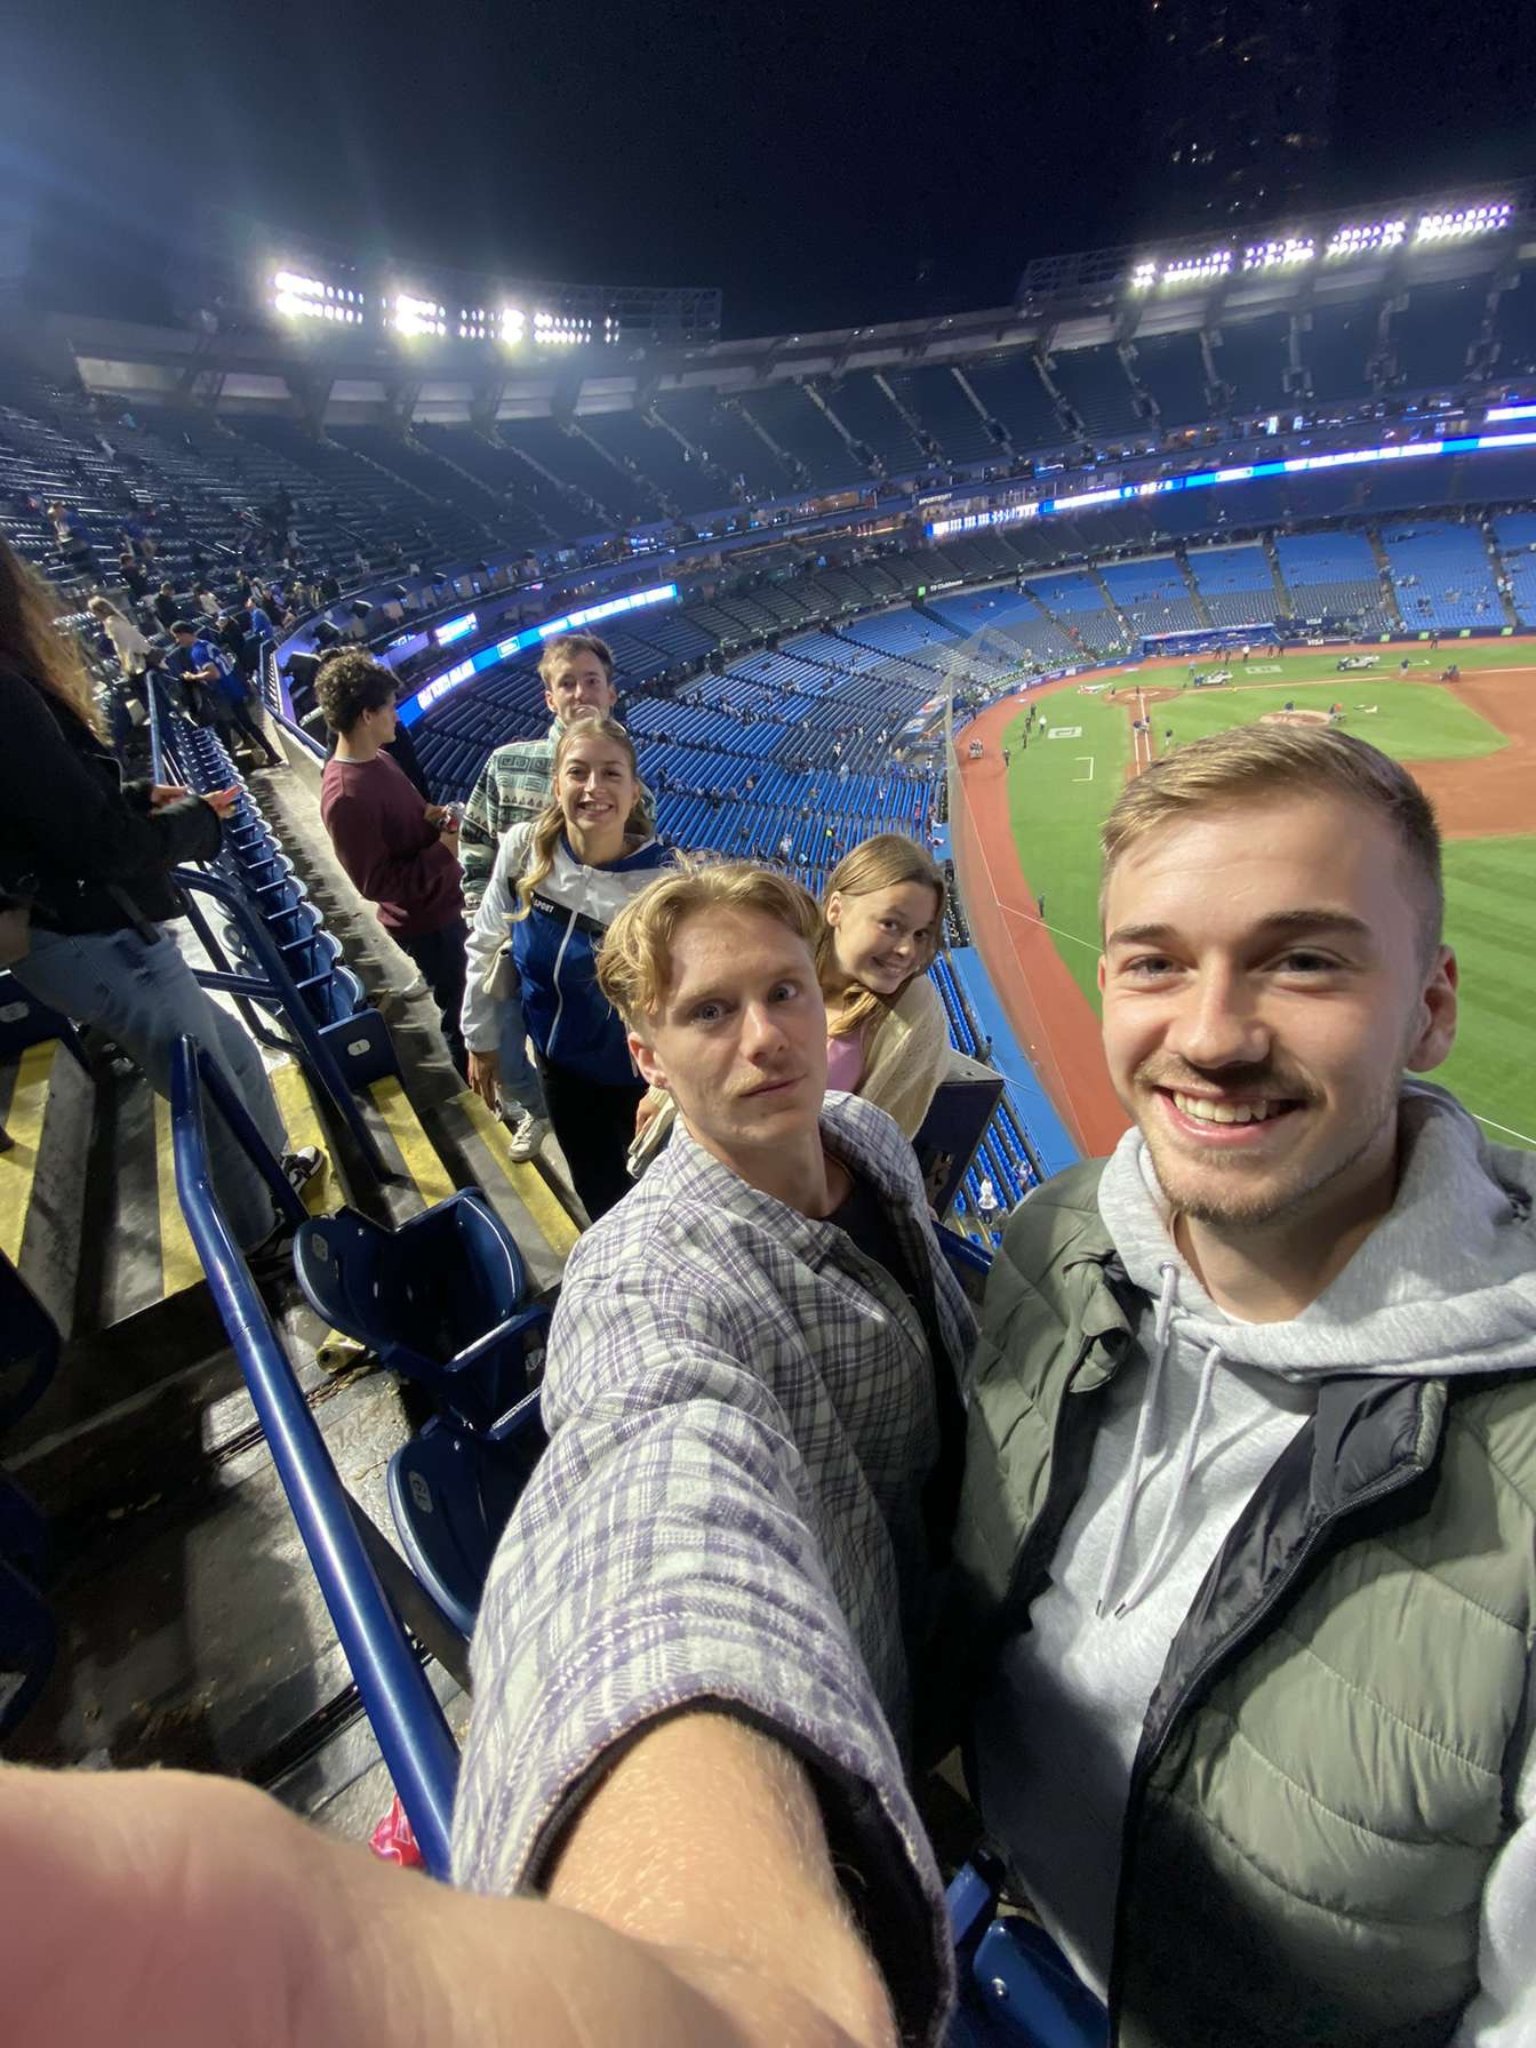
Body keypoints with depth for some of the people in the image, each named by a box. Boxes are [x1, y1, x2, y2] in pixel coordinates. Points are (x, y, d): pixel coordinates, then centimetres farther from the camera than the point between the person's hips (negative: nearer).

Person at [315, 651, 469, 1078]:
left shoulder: (376, 758, 1)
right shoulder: (346, 797, -28)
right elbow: (376, 883, -25)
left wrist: (431, 815, -3)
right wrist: (442, 852, -22)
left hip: (441, 903, 9)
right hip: (423, 920, -9)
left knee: (467, 992, 25)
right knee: (457, 1006, 10)